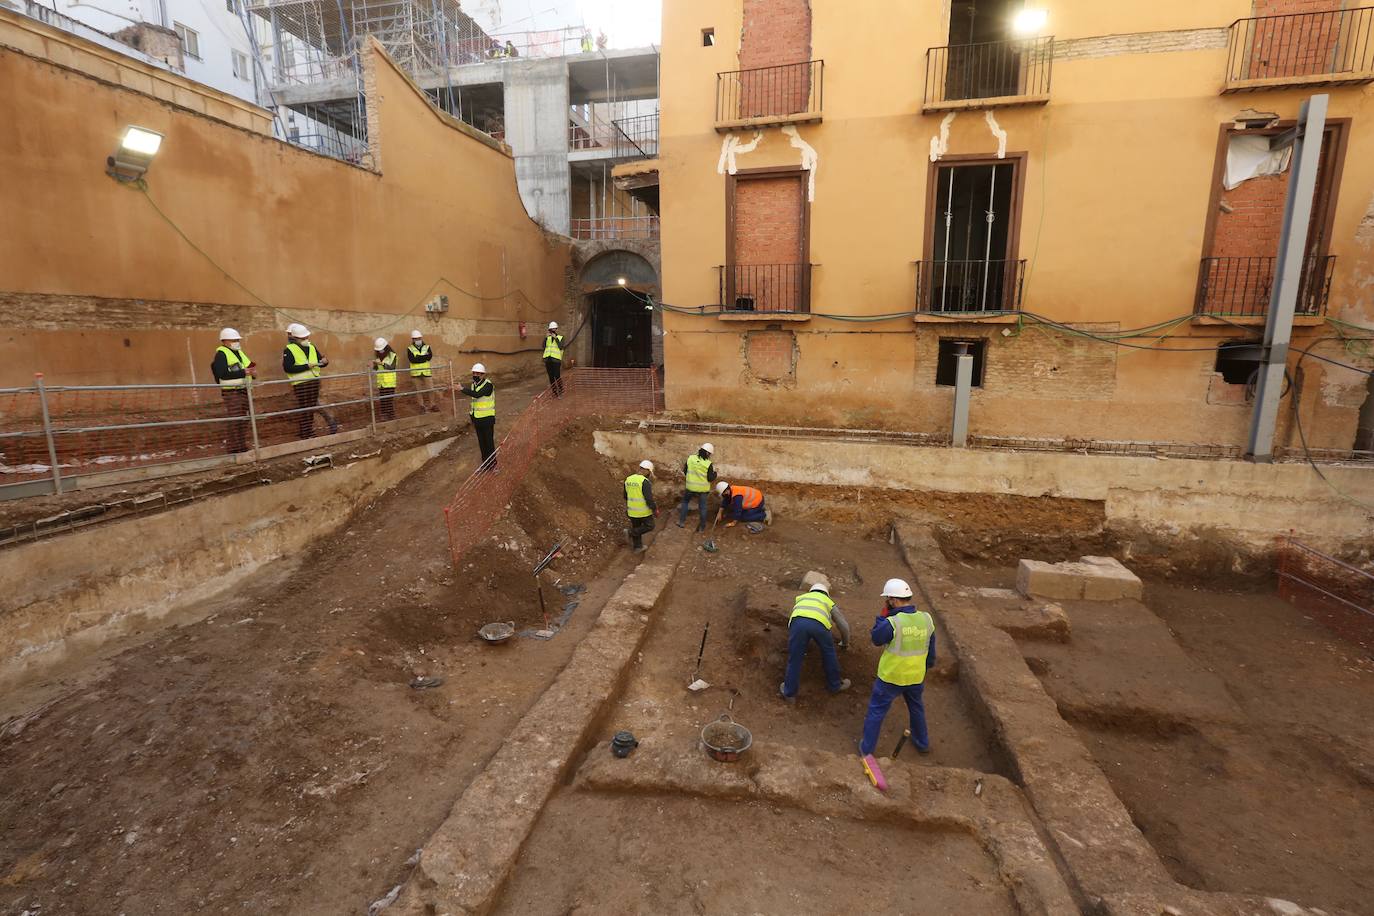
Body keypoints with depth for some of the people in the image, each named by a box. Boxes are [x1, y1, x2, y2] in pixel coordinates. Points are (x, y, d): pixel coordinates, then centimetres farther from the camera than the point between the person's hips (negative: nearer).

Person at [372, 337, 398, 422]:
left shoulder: (392, 355, -3)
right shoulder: (377, 356, 11)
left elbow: (392, 368, -13)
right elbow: (375, 369, 14)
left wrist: (382, 363, -22)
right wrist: (374, 365, -7)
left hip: (390, 381, -4)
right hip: (381, 381, 4)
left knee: (390, 399, -5)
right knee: (382, 399, 1)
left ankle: (392, 416, 1)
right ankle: (383, 416, 4)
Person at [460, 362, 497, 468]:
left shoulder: (488, 385, -16)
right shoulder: (473, 385, 9)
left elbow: (477, 394, -31)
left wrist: (463, 389, -28)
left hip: (487, 418, -7)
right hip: (477, 419, 7)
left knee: (489, 441, -1)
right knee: (481, 442, 13)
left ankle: (493, 464, 10)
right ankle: (485, 463, 25)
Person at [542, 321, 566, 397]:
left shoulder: (560, 337, 7)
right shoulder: (548, 338, 15)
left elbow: (561, 347, -9)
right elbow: (543, 346, 1)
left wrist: (556, 338, -14)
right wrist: (545, 337, -9)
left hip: (556, 359, -4)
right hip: (547, 359, 4)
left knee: (557, 376, -9)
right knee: (551, 377, 5)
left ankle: (560, 392, 7)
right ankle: (554, 392, 14)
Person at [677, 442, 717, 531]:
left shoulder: (690, 458, -9)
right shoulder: (708, 464, -18)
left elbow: (684, 470, 2)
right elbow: (710, 478, -13)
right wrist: (714, 472, 5)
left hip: (690, 487, 2)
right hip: (702, 489, -2)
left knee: (685, 502, 23)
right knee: (702, 507, 12)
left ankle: (682, 522, 21)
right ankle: (702, 527, 19)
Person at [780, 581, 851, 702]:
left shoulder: (801, 597, 42)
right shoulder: (829, 601, 38)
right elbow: (844, 624, 36)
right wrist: (845, 643, 55)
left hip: (798, 622, 0)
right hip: (819, 623, 0)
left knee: (794, 659, 16)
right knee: (829, 653, 27)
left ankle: (789, 693, 28)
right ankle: (835, 685, 43)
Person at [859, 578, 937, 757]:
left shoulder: (892, 623, -28)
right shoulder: (926, 619, -11)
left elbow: (876, 639, -9)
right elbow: (931, 648, 3)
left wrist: (884, 613, -11)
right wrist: (927, 666, 21)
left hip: (890, 677, -5)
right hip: (916, 676, 5)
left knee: (876, 710, 13)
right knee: (916, 707, 30)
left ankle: (866, 748, 24)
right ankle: (922, 743, 47)